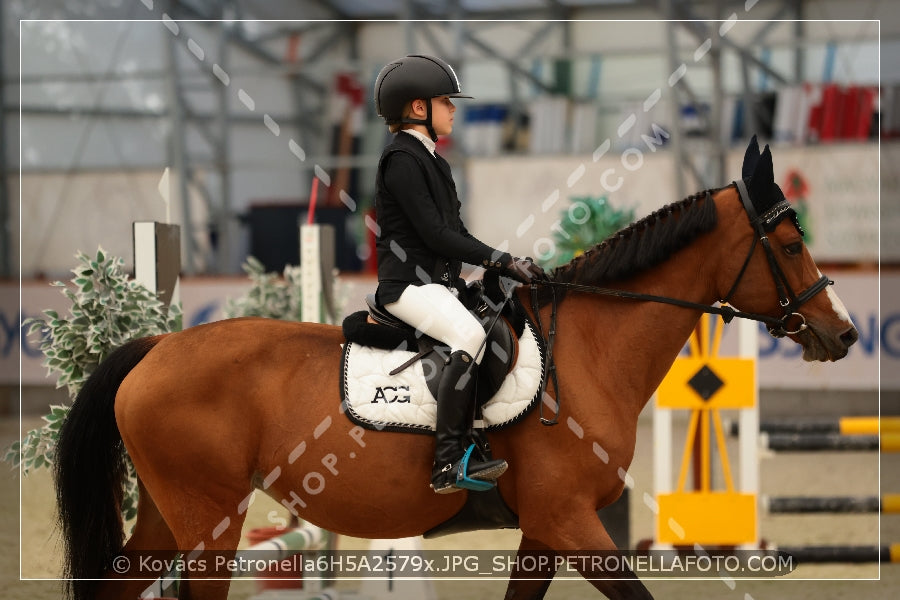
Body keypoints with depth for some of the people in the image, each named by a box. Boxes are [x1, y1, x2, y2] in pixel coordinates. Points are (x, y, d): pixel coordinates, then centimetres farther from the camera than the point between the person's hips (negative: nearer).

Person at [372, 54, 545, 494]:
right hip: (408, 283, -10)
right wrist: (500, 260, -15)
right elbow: (434, 234, -17)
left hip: (440, 283, 10)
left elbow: (456, 234, 21)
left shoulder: (431, 160, 21)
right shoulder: (402, 159, -10)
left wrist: (510, 266, 8)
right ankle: (446, 465, -35)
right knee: (471, 336, -32)